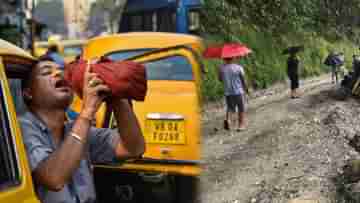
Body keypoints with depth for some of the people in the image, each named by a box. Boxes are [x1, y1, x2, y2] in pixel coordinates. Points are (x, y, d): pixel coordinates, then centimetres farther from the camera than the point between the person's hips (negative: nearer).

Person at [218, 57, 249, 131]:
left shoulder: (221, 68, -4)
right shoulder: (238, 68, -11)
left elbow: (220, 79, 9)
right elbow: (243, 80, -5)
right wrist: (246, 89, 14)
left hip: (228, 92, 2)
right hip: (238, 92, -2)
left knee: (230, 109, 13)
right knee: (241, 110, 13)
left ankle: (228, 120, -15)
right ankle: (241, 126, 17)